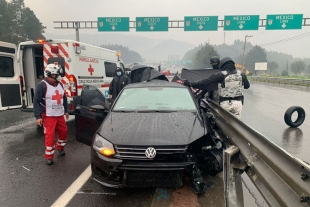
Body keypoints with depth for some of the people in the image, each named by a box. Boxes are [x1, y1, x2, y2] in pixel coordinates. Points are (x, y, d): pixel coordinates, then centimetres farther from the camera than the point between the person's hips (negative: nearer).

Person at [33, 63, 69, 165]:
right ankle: (49, 156, 10)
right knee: (50, 135, -4)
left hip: (60, 114, 7)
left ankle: (60, 147, 40)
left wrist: (66, 111, 18)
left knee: (64, 131, 15)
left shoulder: (60, 84, 7)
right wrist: (38, 116, -18)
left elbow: (64, 98, 17)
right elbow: (36, 101, -15)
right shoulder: (42, 85, -15)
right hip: (48, 116, -7)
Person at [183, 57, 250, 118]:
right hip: (238, 103, 3)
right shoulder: (241, 75, 3)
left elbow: (205, 81, -10)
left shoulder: (221, 75, -9)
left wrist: (190, 84, -4)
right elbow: (247, 86, 18)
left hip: (225, 103, -3)